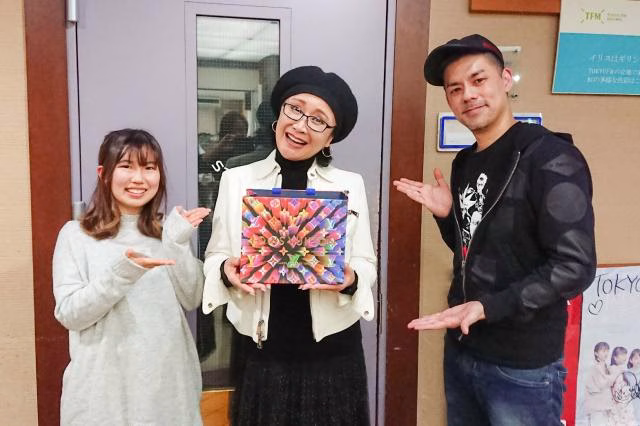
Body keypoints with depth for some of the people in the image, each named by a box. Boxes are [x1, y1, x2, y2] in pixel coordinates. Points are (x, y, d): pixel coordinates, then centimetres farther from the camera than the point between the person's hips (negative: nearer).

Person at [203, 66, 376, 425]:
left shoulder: (351, 185, 0)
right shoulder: (236, 180, 1)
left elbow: (367, 263, 1)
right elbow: (216, 255, 4)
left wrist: (351, 279, -19)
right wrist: (226, 271, -16)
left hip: (332, 348, 0)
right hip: (262, 348, 0)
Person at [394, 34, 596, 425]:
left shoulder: (551, 158, -16)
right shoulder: (465, 163, 6)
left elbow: (574, 266, -21)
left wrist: (488, 306, -28)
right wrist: (446, 215, -3)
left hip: (522, 366, -7)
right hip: (461, 350, 7)